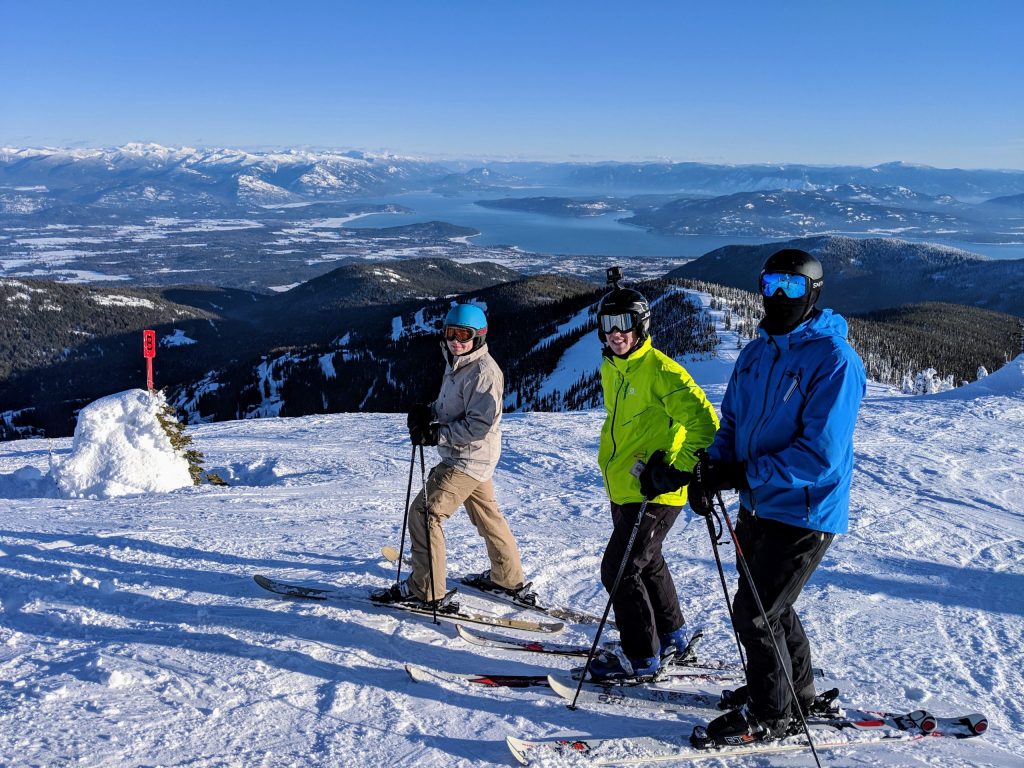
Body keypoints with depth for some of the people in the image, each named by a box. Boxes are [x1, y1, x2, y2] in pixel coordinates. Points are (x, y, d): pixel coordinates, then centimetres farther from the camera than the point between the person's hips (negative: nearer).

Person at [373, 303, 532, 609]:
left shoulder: (483, 371, -22)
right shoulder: (457, 363, 9)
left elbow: (479, 424, -27)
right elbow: (449, 405, 20)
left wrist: (436, 434, -24)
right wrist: (428, 412, 0)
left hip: (468, 460, -10)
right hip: (472, 458, 10)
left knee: (424, 514, -6)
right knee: (486, 515, 20)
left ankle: (426, 590, 3)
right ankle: (509, 579, 34)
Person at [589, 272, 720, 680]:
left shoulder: (660, 370, -19)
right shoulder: (611, 368, 8)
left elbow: (703, 422, -24)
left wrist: (681, 469, -26)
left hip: (654, 493, -9)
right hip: (623, 488, 10)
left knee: (619, 570, -6)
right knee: (647, 562, 23)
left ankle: (641, 657, 8)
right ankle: (670, 635, 42)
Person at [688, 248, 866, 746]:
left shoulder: (834, 359, -19)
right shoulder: (755, 353, 5)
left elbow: (820, 454, -26)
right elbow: (732, 422, 10)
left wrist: (743, 474, -26)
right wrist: (711, 466, -10)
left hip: (805, 513, -8)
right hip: (758, 505, 8)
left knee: (754, 613, -3)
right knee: (767, 604, 21)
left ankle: (771, 714, 19)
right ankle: (797, 689, 43)